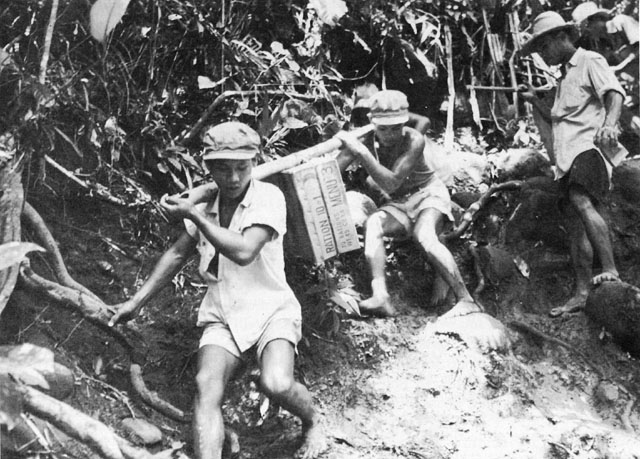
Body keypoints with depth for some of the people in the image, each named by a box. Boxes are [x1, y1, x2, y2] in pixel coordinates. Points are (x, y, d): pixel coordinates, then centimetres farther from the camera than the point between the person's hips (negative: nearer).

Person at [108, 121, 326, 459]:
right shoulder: (204, 206, 6)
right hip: (222, 316, 4)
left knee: (277, 384, -28)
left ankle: (312, 422, 6)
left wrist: (192, 215, -18)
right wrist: (137, 301, 18)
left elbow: (243, 252, -23)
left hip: (271, 308, -4)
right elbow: (177, 254, 19)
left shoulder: (268, 197, -10)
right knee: (206, 384, -24)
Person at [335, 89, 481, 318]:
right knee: (372, 224, -27)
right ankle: (380, 297, -36)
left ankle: (467, 300, -30)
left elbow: (392, 182, -32)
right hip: (398, 205, 4)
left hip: (428, 193, -4)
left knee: (425, 237, -33)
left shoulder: (414, 140, -25)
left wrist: (362, 153, -41)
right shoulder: (363, 141, -15)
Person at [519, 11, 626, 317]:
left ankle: (611, 272, -38)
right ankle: (582, 293, 6)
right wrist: (535, 103, 19)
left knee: (582, 201, -31)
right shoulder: (564, 76, 28)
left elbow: (615, 92, -14)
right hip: (568, 155, 9)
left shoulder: (590, 61, 2)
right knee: (576, 222, 4)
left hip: (589, 146, -9)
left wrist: (610, 123, -34)